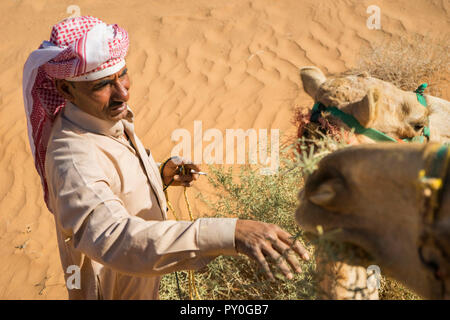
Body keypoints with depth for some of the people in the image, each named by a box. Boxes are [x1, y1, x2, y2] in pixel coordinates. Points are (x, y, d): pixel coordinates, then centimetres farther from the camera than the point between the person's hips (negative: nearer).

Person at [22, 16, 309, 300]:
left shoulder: (111, 118, -8)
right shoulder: (73, 158, -37)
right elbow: (116, 240, -53)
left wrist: (161, 176, -8)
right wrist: (228, 234, -61)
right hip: (113, 291, -7)